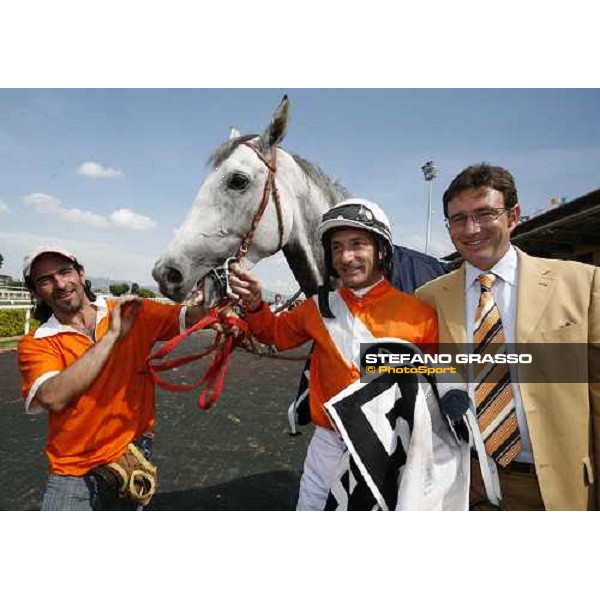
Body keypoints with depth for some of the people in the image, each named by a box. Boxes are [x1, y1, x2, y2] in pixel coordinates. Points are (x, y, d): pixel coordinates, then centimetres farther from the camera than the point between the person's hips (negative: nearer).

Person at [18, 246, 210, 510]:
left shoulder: (133, 312, -4)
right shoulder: (35, 343, -7)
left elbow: (194, 317, -14)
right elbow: (52, 398, -25)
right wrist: (111, 336, -23)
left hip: (134, 456, 2)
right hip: (74, 474, -1)